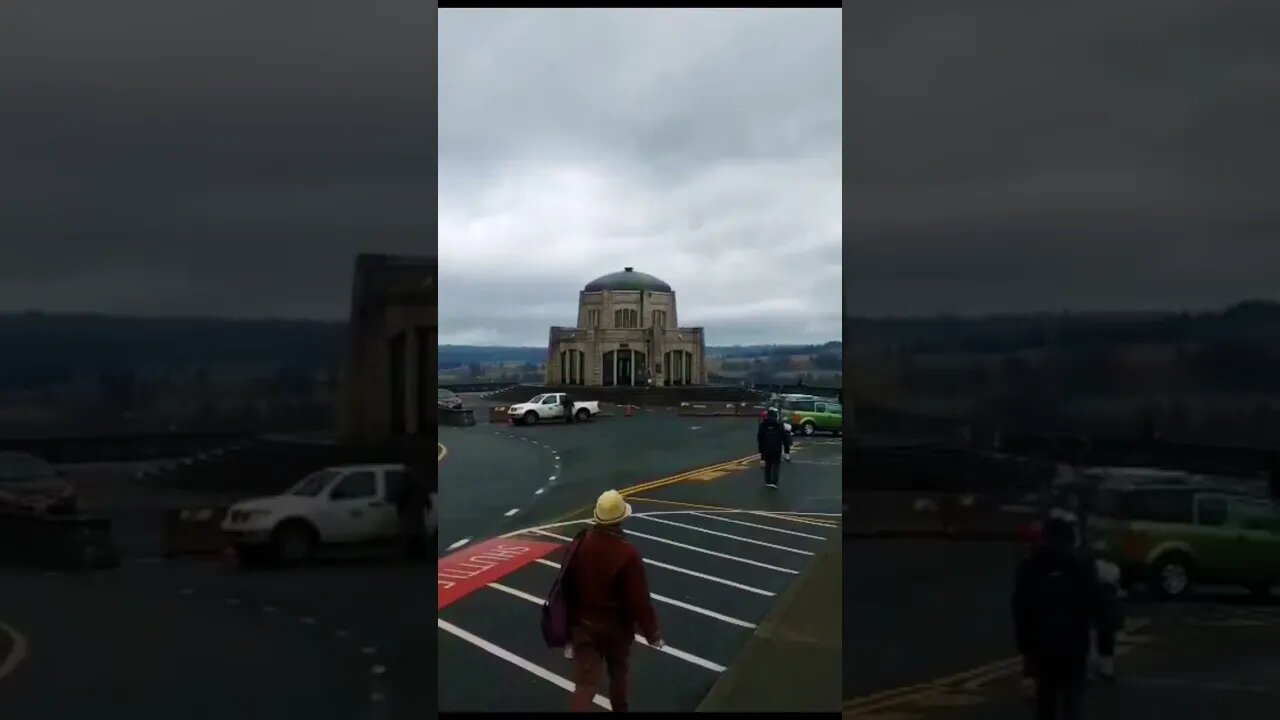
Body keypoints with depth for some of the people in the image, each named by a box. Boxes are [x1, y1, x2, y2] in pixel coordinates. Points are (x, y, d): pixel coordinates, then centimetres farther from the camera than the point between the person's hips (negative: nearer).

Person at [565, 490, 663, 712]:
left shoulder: (579, 545, -6)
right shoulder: (627, 554, -22)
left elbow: (568, 588, 4)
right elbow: (639, 598, -18)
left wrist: (570, 624, 17)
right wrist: (652, 632, -5)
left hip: (584, 623, 3)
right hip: (616, 626, -3)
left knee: (585, 683, 1)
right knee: (618, 674, 23)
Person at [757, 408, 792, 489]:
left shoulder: (763, 424, 3)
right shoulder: (779, 424, -5)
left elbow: (759, 438, 7)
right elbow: (785, 437, -5)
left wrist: (761, 449, 14)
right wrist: (787, 449, 1)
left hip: (766, 448, 2)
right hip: (777, 448, -2)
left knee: (768, 465, 14)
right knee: (776, 465, 3)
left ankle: (768, 482, 13)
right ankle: (774, 482, -8)